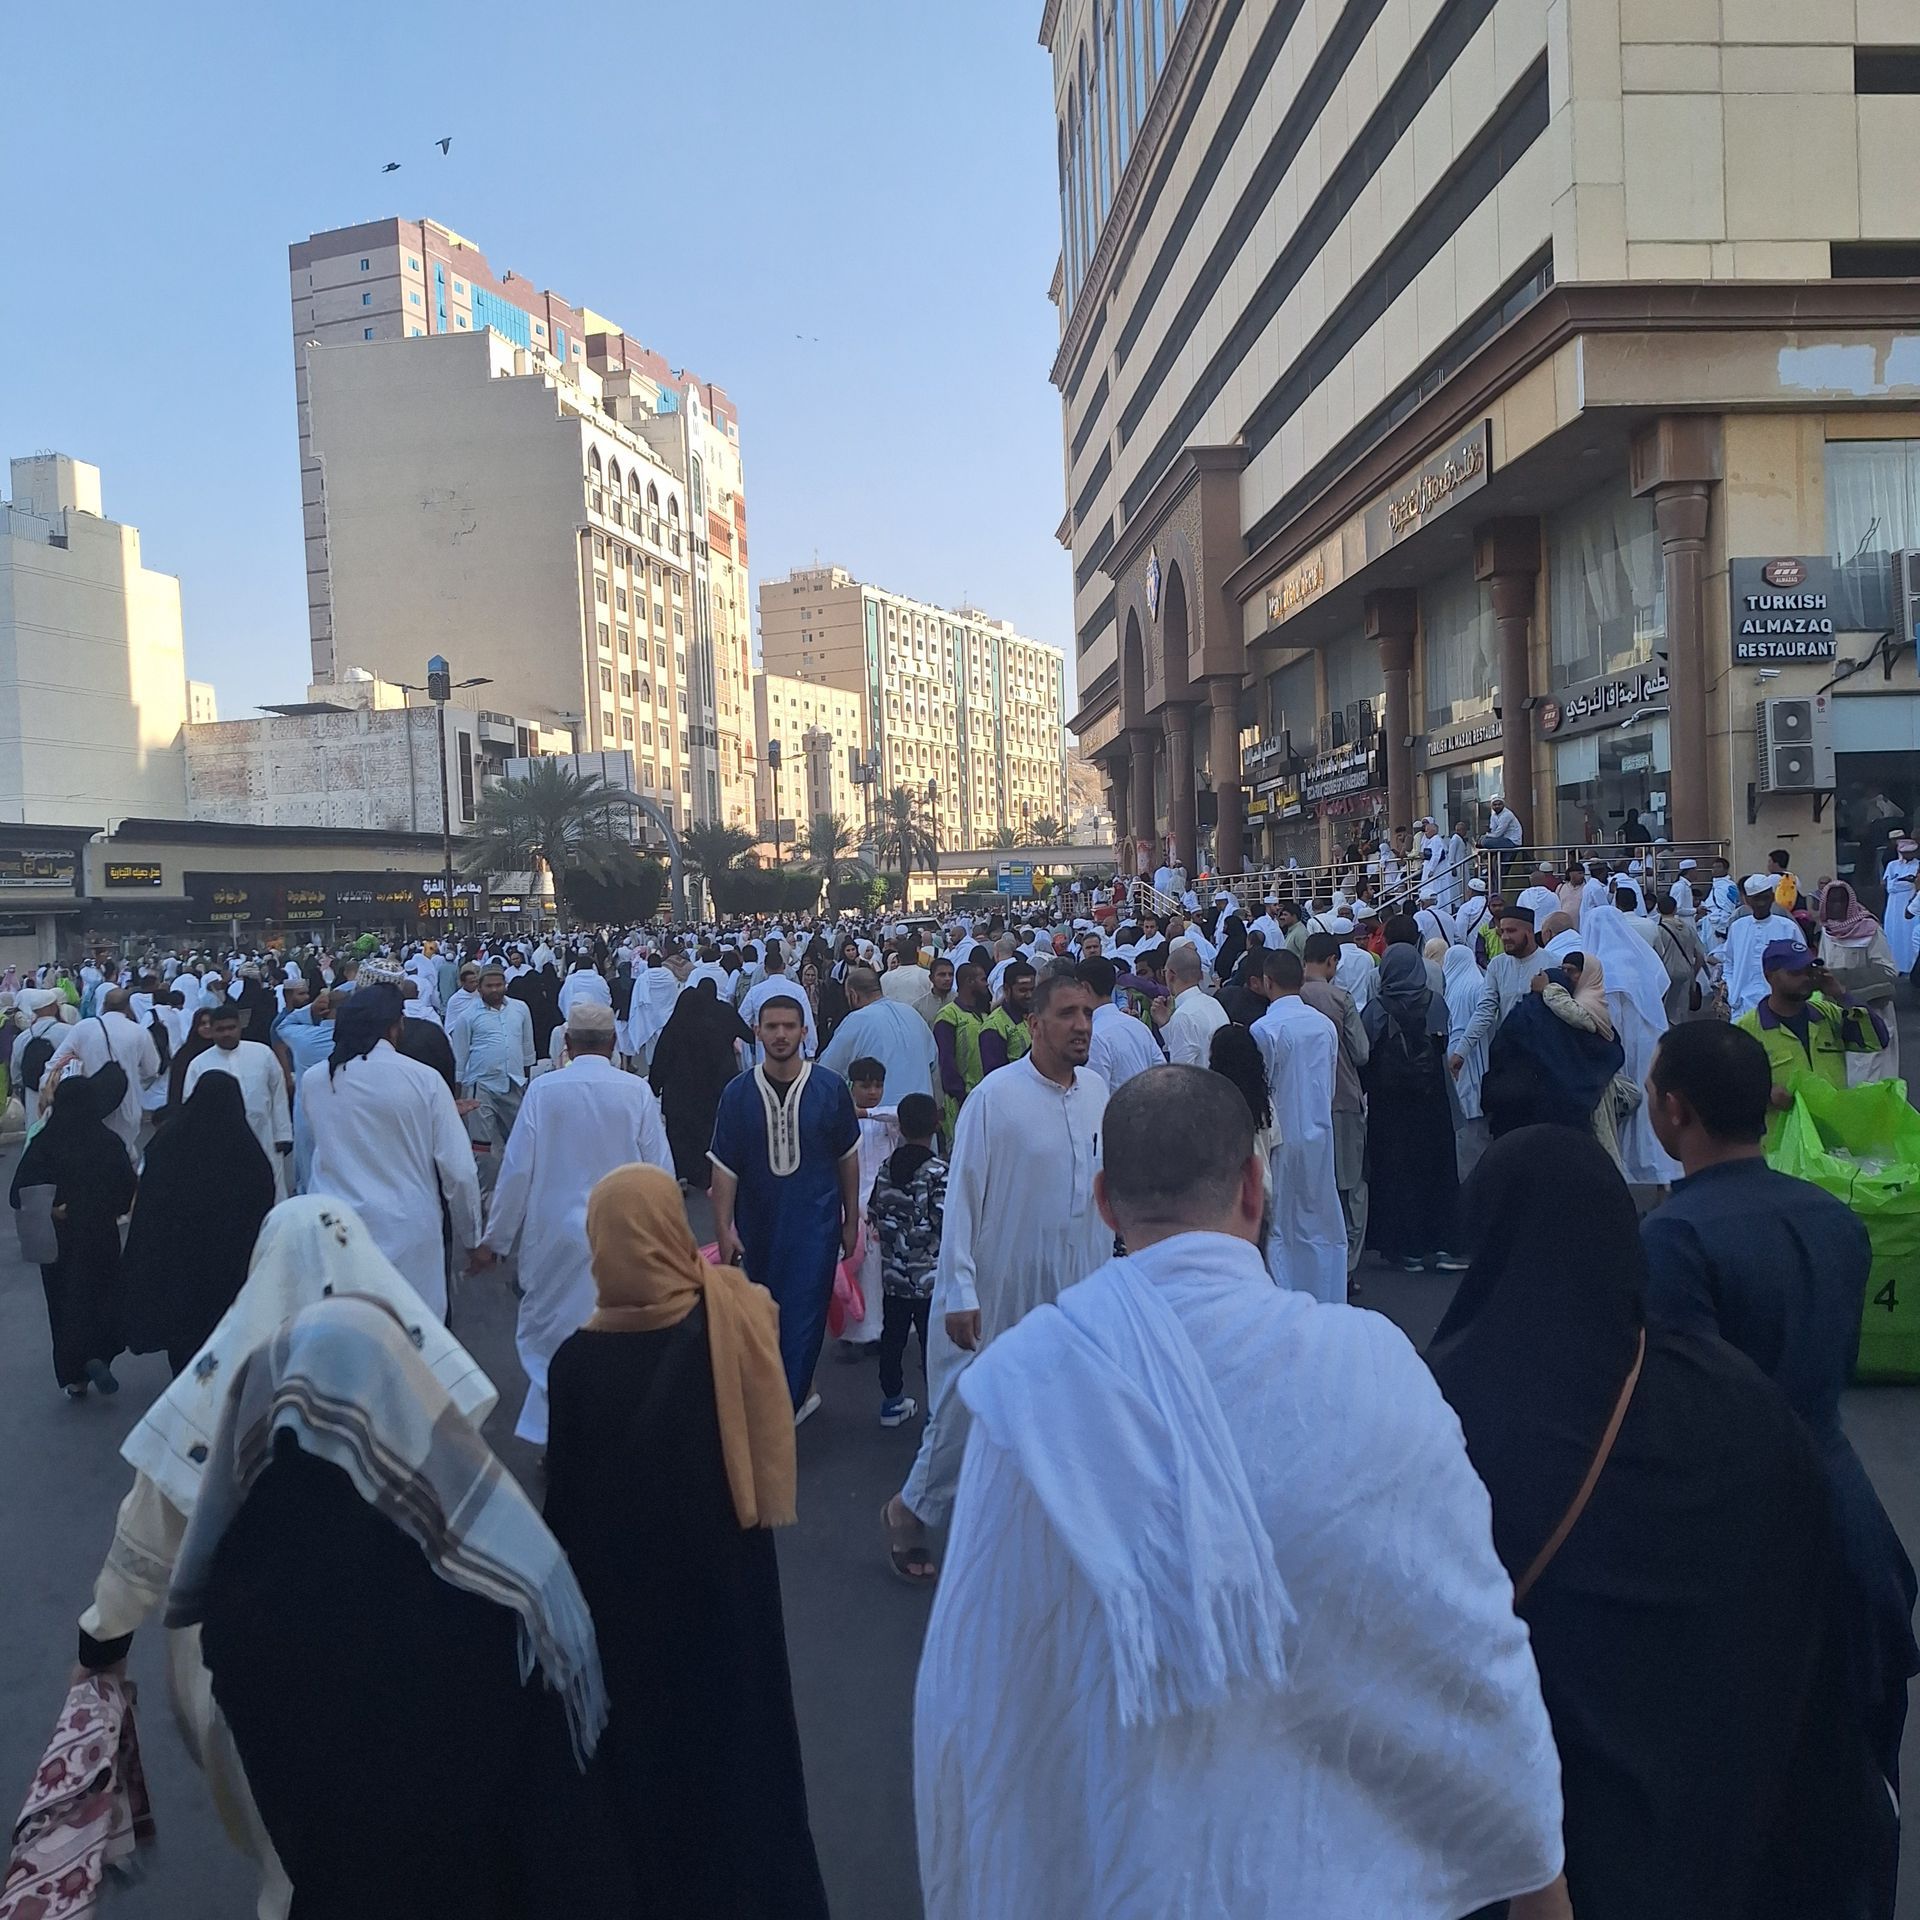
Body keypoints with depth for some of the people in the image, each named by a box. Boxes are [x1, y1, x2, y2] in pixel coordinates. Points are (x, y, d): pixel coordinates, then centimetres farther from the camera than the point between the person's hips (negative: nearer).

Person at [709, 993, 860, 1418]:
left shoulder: (830, 1088, -5)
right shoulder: (738, 1093, -4)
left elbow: (847, 1157, 4)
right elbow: (724, 1167, -3)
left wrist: (851, 1220, 6)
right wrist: (723, 1228, -10)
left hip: (815, 1223, -2)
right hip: (758, 1224, 2)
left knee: (802, 1317, -6)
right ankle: (801, 1392, 37)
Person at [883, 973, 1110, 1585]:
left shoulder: (1097, 1091, 0)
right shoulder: (996, 1096, -16)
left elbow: (1103, 1186, 10)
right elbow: (963, 1197, -13)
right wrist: (959, 1293, -14)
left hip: (1075, 1289, 5)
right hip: (1001, 1291, -5)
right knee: (967, 1409, 7)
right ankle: (910, 1512, 32)